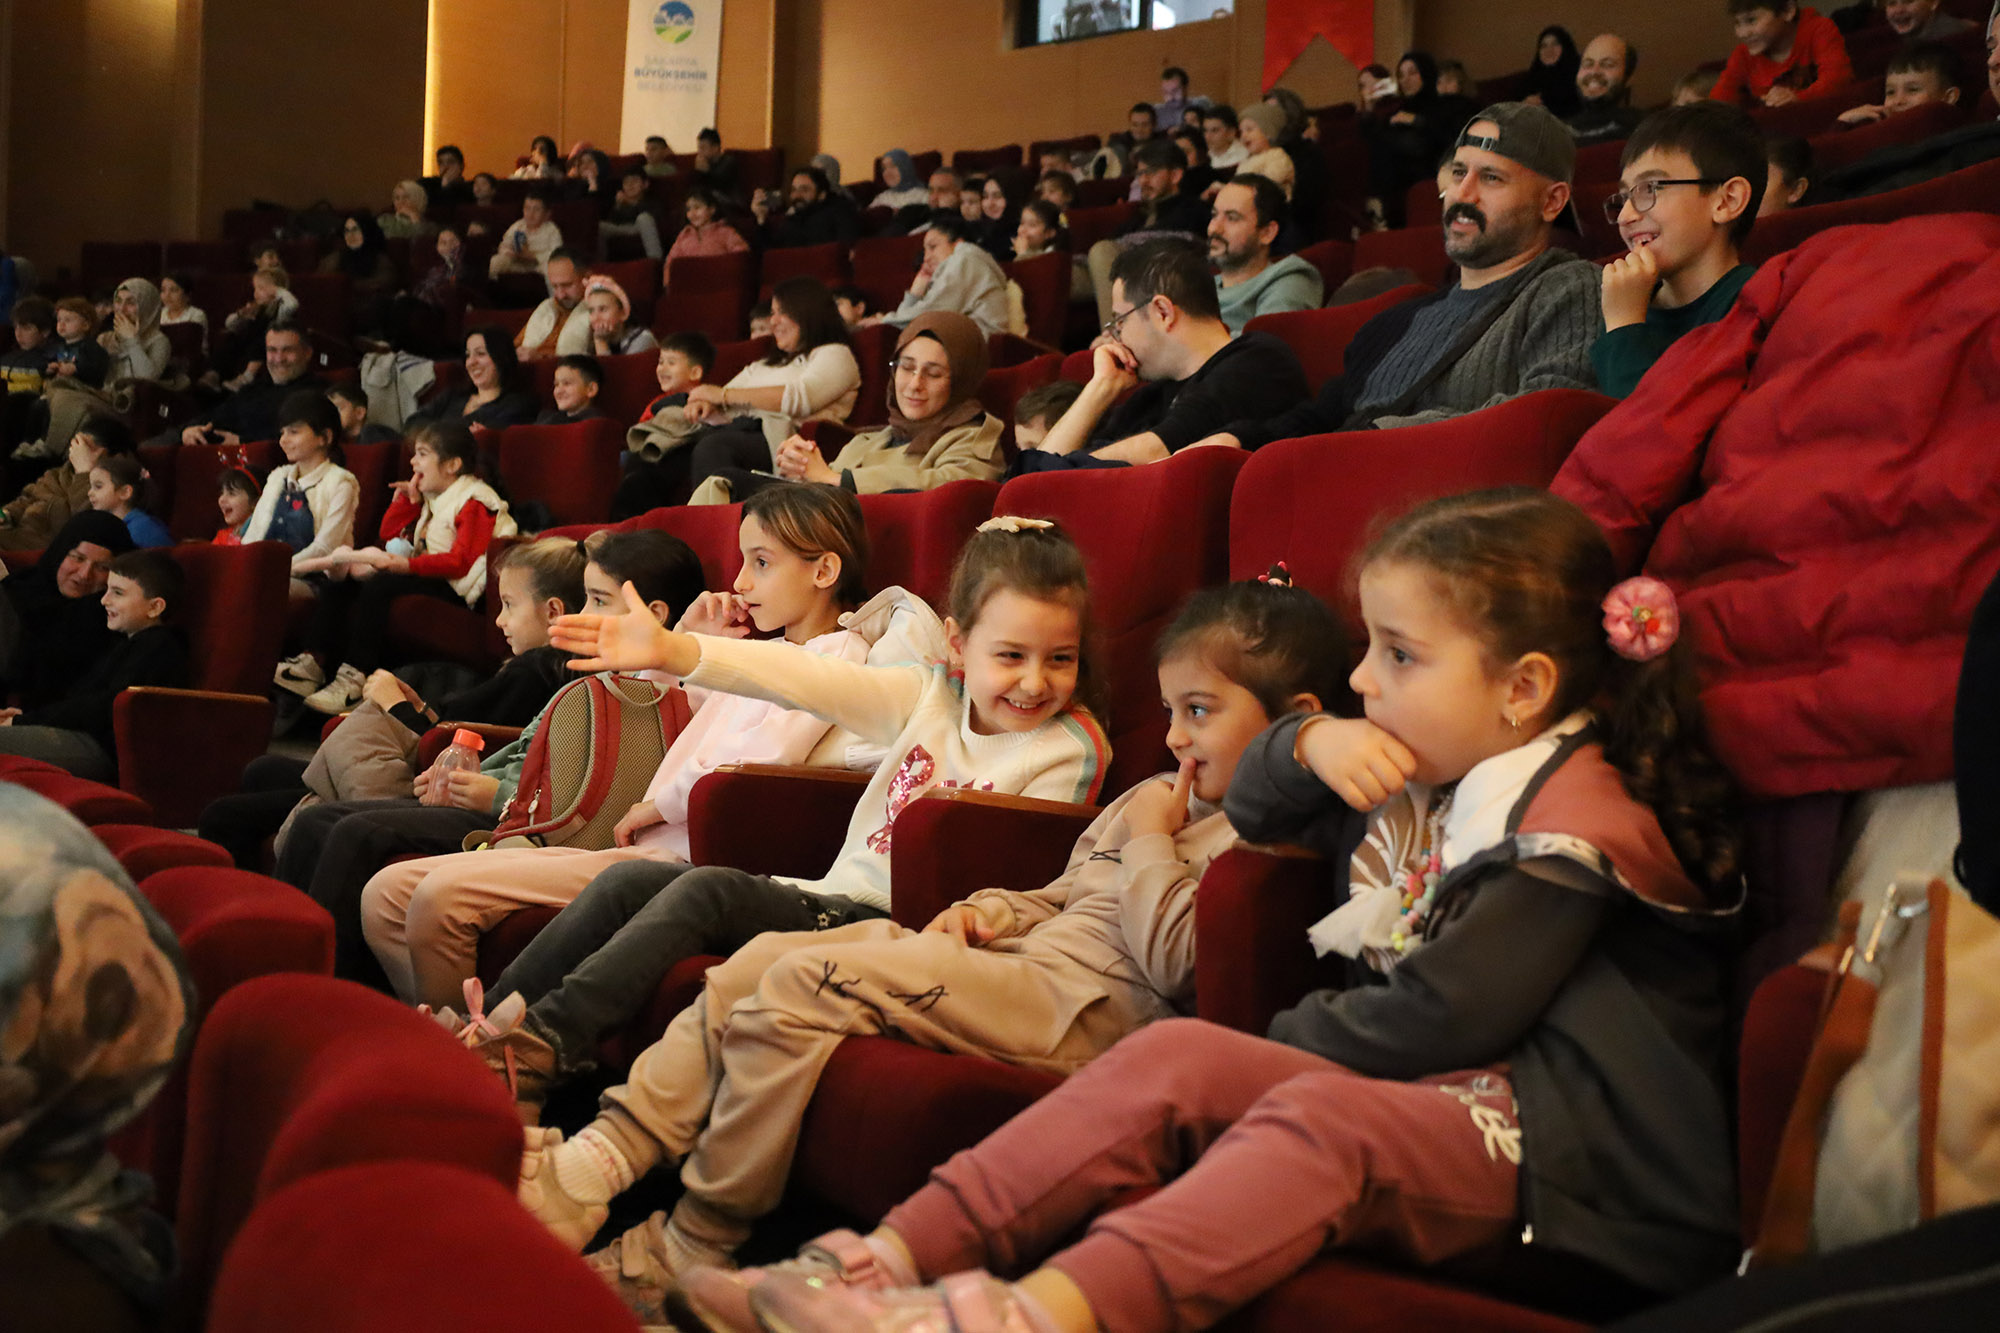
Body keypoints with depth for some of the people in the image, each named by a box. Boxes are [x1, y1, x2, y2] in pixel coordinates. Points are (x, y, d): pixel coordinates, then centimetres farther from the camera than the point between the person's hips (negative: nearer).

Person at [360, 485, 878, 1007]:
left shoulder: (837, 652, -2)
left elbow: (769, 753, -20)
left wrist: (658, 806, -9)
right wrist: (687, 638, 21)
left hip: (677, 857, -10)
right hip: (650, 848, 10)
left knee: (444, 893, -21)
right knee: (388, 894, 0)